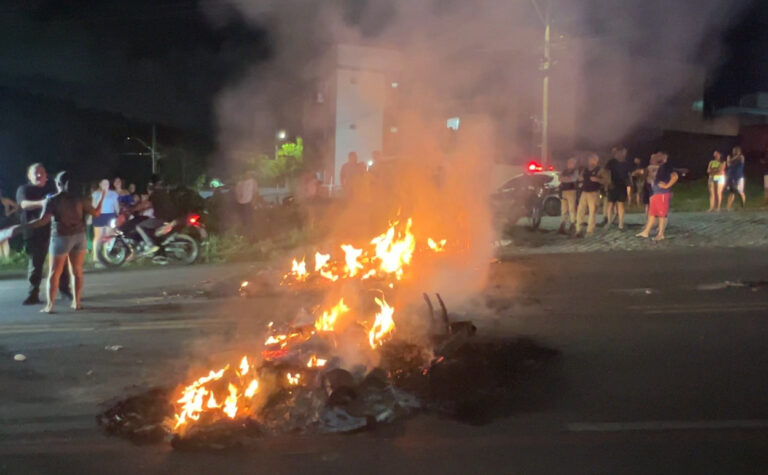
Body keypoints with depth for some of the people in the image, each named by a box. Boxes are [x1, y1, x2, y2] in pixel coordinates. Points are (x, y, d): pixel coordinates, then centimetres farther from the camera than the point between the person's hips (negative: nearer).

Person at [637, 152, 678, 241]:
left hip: (663, 194, -10)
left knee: (662, 215, -5)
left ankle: (661, 234, -2)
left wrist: (667, 186, -19)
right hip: (656, 193, 10)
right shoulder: (660, 167, 20)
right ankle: (646, 232, 15)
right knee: (652, 213, 11)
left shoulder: (667, 166, -9)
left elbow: (675, 176, -22)